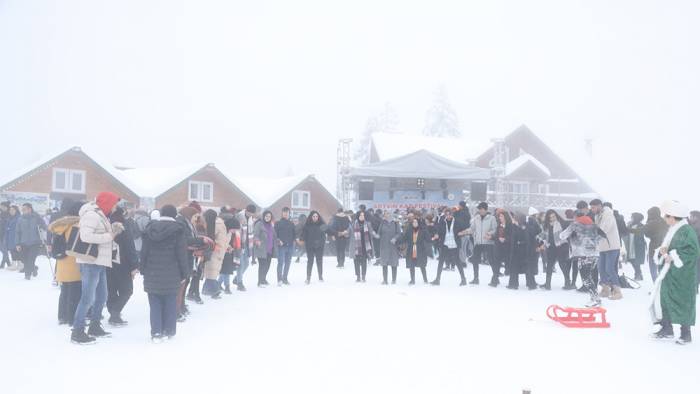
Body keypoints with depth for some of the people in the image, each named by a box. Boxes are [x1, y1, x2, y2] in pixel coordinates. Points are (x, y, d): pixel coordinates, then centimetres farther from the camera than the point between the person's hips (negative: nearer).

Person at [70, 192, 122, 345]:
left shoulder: (101, 216, 18)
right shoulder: (91, 215, -14)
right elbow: (86, 236, -26)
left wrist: (113, 229, 1)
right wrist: (109, 236, -19)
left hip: (99, 262, 11)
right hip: (90, 262, -11)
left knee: (101, 296, 17)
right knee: (88, 298, -9)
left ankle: (94, 327, 29)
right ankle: (77, 332, -2)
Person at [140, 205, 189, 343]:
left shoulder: (150, 228, 5)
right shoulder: (178, 229, -6)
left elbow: (144, 252, 6)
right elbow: (182, 254, -8)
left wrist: (143, 270, 12)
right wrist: (184, 273, -1)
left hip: (152, 274, 3)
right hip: (171, 274, -2)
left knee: (155, 304, 8)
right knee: (170, 303, 9)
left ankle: (156, 332, 5)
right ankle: (169, 331, 15)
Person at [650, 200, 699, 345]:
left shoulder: (687, 230, -13)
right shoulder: (672, 231, 14)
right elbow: (666, 247, 20)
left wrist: (673, 256, -19)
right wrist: (662, 251, -2)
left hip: (683, 274, -8)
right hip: (669, 273, 8)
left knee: (683, 302, -1)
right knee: (663, 297, 7)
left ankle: (686, 333, 10)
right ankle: (667, 329, 17)